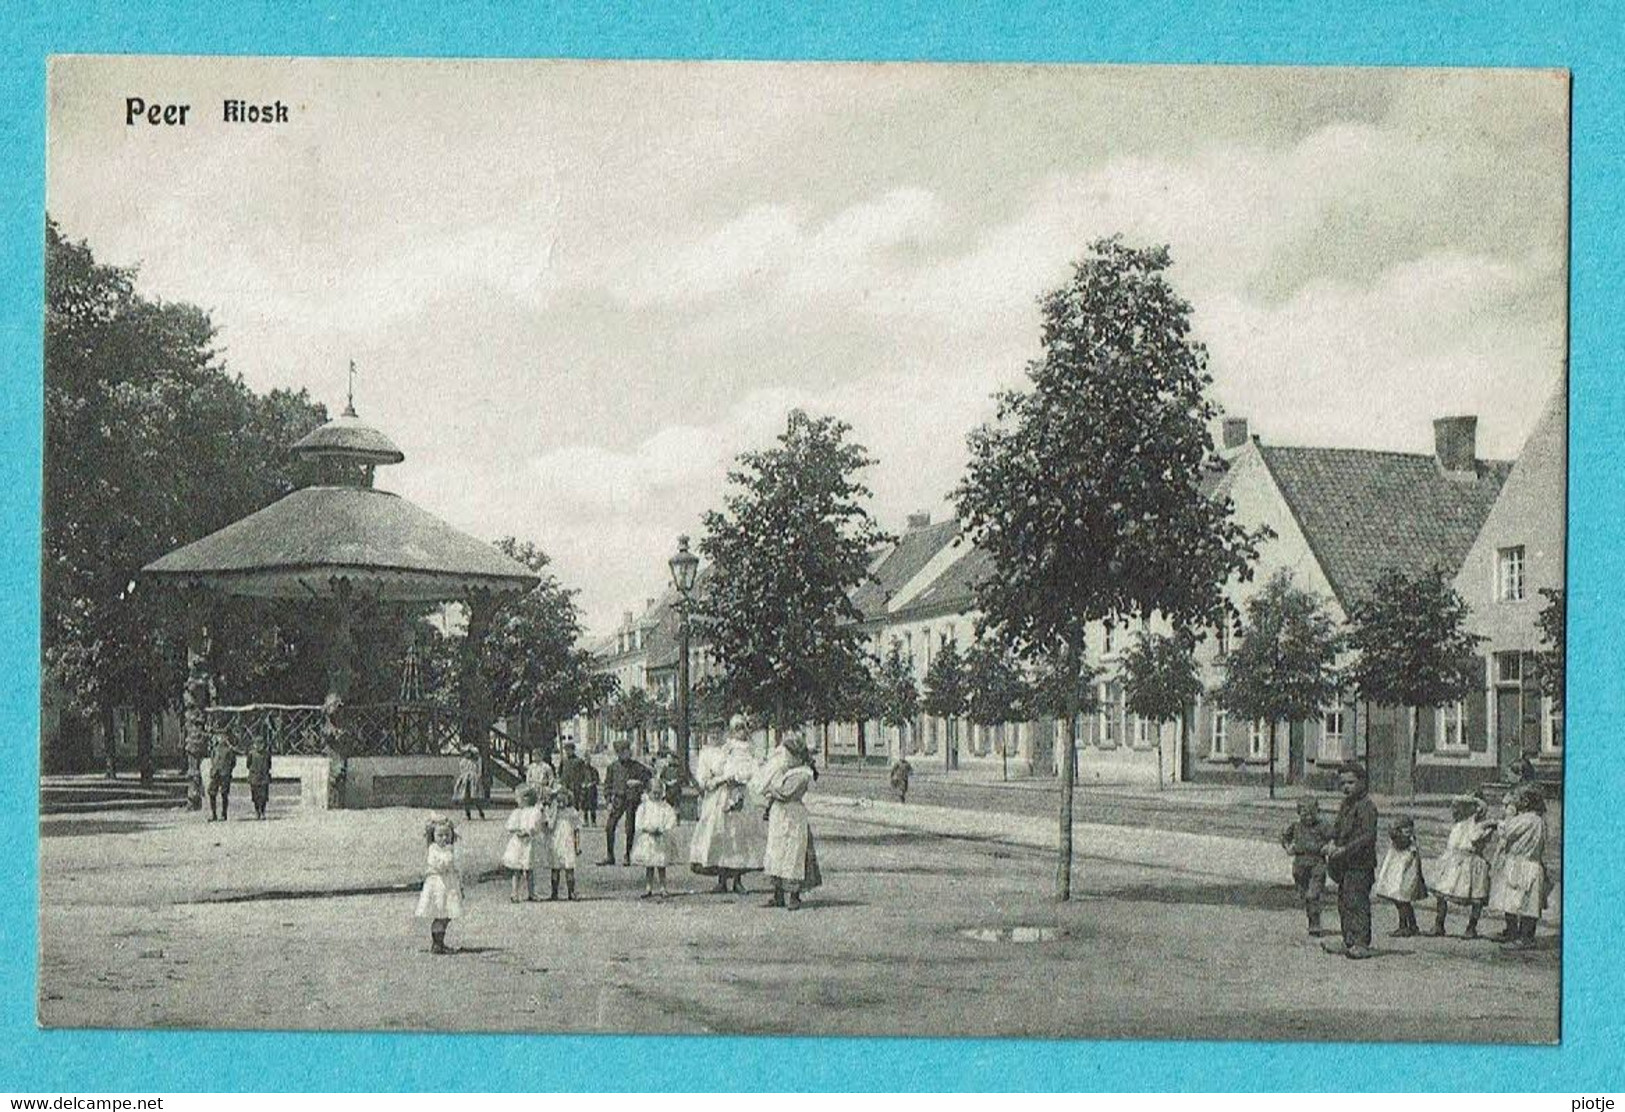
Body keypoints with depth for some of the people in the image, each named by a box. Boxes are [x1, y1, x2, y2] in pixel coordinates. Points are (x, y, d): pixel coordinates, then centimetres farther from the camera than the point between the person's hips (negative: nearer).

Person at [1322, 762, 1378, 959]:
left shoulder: (1366, 806, -14)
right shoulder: (1345, 804, 15)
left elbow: (1368, 836, -21)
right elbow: (1338, 827, 24)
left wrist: (1344, 850, -24)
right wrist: (1332, 842, 4)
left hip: (1360, 863, -10)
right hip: (1345, 863, 10)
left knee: (1357, 902, -9)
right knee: (1344, 902, 13)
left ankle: (1362, 944, -6)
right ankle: (1348, 942, 20)